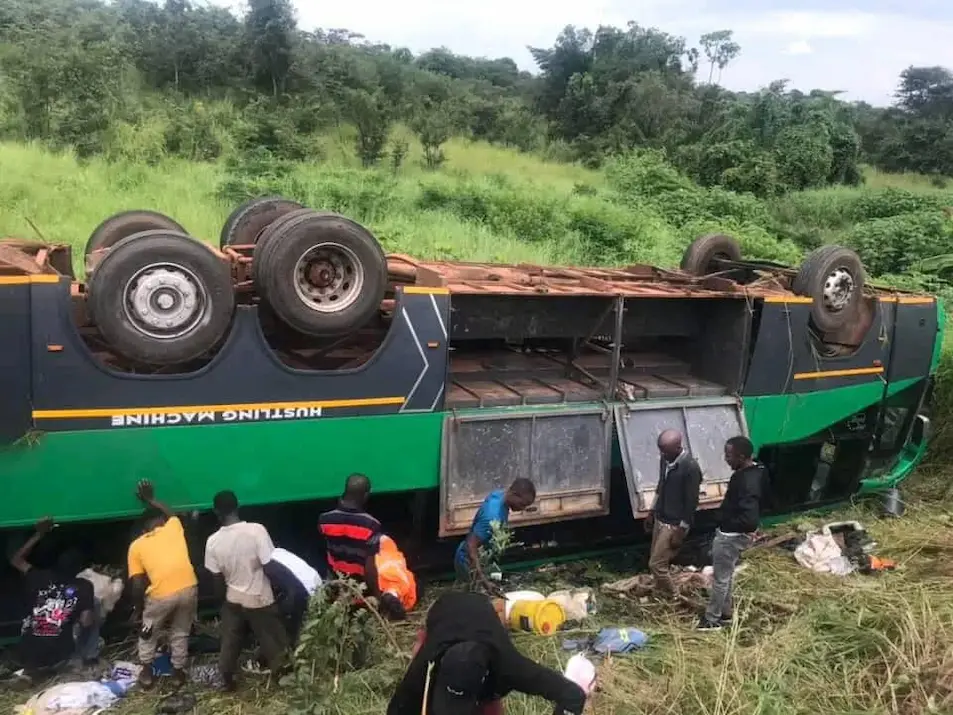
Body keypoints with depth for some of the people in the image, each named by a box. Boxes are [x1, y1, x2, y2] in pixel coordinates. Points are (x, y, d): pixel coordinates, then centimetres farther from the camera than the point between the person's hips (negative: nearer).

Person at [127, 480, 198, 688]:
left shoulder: (136, 546, 12)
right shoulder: (173, 528, 15)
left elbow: (137, 585, 7)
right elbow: (170, 514, 42)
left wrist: (140, 611, 17)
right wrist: (150, 499, 49)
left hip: (161, 595, -2)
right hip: (188, 588, 2)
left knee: (148, 633, 26)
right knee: (180, 633, 24)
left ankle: (147, 673, 34)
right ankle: (178, 672, 32)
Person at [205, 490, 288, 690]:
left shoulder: (213, 541, -12)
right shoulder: (256, 530, -24)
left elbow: (217, 578, -2)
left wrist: (224, 597, 15)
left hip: (232, 599, 3)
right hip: (260, 599, -3)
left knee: (230, 642, 21)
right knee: (273, 641, 15)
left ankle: (227, 680, 37)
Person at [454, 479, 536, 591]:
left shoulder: (499, 494, -8)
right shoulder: (493, 517, -35)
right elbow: (471, 545, -36)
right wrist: (483, 580, -41)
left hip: (482, 558, 9)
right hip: (470, 562, -9)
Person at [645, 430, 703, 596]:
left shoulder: (690, 468, -26)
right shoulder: (666, 459, -1)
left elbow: (692, 503, -20)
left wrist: (681, 531, -17)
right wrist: (652, 511, 19)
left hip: (675, 524, -8)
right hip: (660, 519, 8)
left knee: (656, 564, -3)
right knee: (660, 562, 17)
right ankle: (661, 595, 34)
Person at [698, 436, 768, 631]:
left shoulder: (748, 482, -33)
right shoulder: (752, 470, -2)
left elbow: (750, 519, -40)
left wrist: (730, 524, -22)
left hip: (731, 536, -10)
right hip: (728, 533, 10)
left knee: (720, 578, 7)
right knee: (726, 575, 23)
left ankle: (713, 619, 24)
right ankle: (724, 613, 39)